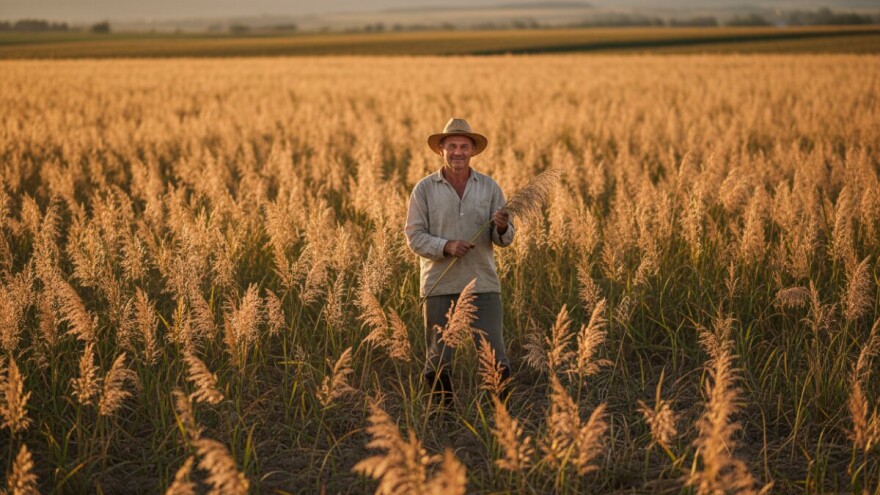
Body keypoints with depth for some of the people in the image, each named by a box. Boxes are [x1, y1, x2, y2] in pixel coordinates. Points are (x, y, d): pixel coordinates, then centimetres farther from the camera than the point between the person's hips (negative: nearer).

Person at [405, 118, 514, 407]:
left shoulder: (490, 187, 6)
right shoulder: (424, 189, 1)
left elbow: (504, 239, 5)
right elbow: (414, 236, -3)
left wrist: (502, 228, -19)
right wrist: (447, 247, -19)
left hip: (483, 285, 1)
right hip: (439, 286, -1)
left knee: (494, 356, -5)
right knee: (438, 360, 4)